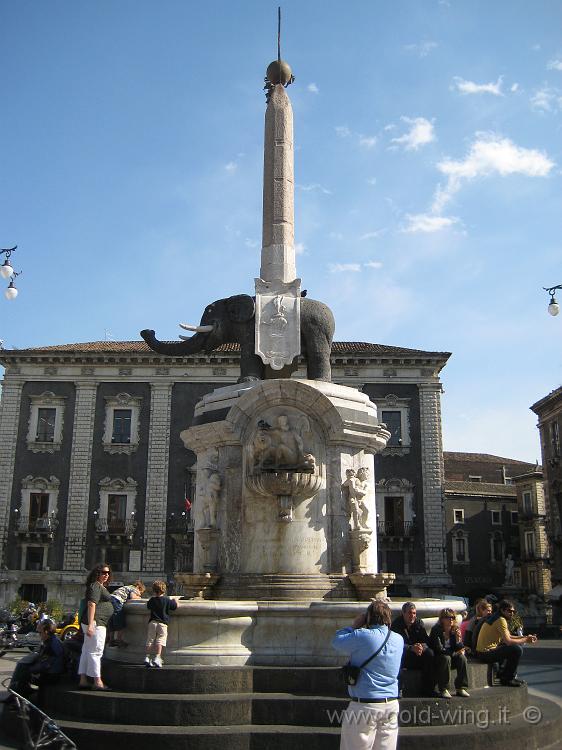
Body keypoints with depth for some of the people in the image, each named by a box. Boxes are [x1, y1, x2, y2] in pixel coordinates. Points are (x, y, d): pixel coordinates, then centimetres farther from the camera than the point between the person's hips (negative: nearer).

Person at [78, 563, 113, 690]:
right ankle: (98, 682, -6)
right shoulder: (95, 586, -11)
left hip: (96, 623, 11)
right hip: (96, 622, -11)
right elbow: (91, 605, -20)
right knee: (95, 651, -8)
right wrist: (90, 625, -26)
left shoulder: (100, 586, 20)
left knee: (86, 651, 10)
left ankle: (83, 681, 15)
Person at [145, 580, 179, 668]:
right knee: (160, 641, -5)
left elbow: (148, 606, 27)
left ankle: (147, 657, 1)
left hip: (152, 622, 3)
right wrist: (175, 599, 24)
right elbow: (175, 606, 4)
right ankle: (156, 658, -13)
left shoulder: (152, 600, 6)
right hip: (162, 623, -2)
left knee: (150, 640, 5)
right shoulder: (167, 600, -2)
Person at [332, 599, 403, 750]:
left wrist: (354, 626, 6)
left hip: (364, 706, -6)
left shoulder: (363, 636, -14)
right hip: (392, 704, 6)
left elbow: (337, 642, -3)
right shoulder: (399, 640, 5)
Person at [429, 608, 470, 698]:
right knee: (446, 658, -33)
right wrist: (454, 653, -18)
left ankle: (461, 688, -15)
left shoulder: (455, 629, -1)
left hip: (451, 657, 5)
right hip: (437, 659, -5)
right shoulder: (436, 630, -15)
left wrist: (458, 639, -20)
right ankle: (443, 690, -28)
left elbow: (459, 649, -1)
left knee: (462, 658, -21)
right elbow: (439, 649, -20)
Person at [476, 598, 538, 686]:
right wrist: (525, 640, -11)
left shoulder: (496, 617, 14)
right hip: (486, 654, -11)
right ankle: (508, 679, -4)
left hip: (485, 650, 11)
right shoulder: (501, 620, -17)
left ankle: (503, 675, 24)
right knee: (517, 649, -18)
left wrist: (525, 637, 5)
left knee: (516, 645, 21)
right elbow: (508, 641, -24)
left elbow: (508, 637, 17)